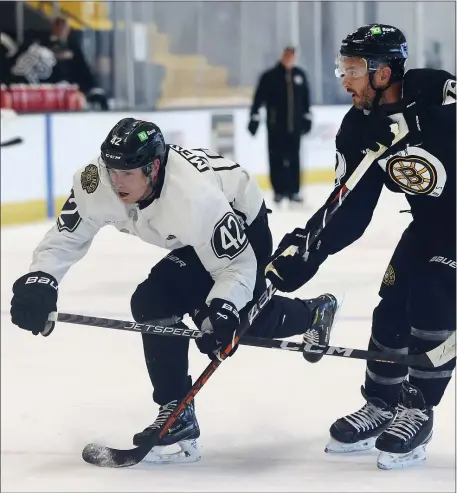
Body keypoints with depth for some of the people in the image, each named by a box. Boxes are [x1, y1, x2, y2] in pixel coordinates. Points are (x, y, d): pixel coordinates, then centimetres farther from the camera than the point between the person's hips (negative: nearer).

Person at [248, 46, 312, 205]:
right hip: (276, 126, -3)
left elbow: (305, 98, 15)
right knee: (277, 159, 0)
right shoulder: (270, 76, -8)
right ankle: (279, 191, 8)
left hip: (294, 125, 3)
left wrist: (307, 117, 15)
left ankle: (293, 190, 13)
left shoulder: (300, 75, 6)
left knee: (294, 159, 6)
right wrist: (254, 118, -12)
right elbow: (259, 98, -8)